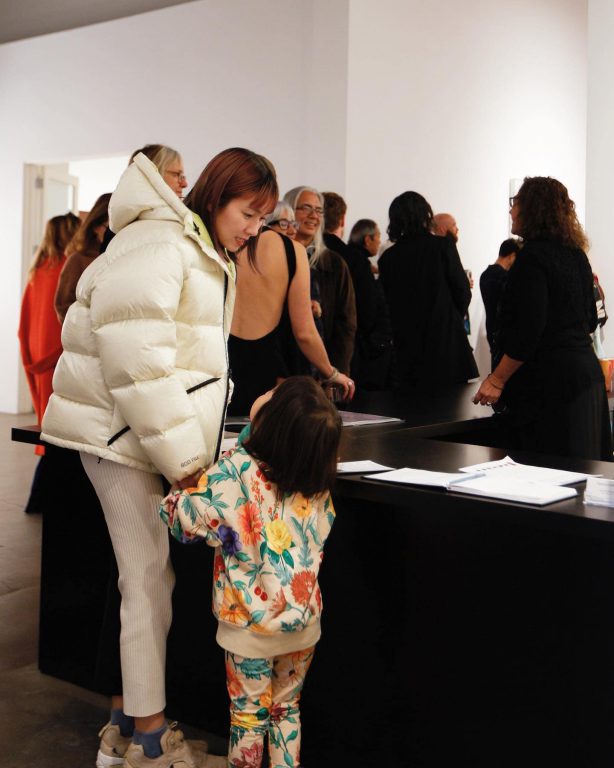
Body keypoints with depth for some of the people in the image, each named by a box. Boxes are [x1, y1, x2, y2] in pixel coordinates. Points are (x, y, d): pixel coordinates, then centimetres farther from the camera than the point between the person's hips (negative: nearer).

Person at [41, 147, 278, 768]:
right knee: (151, 582, -5)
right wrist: (182, 457, -22)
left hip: (164, 431, 9)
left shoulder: (205, 254, 19)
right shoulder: (159, 243, -14)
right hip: (124, 434, -9)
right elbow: (135, 356, -23)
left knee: (148, 578, 11)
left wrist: (196, 445, 13)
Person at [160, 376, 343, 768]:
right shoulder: (319, 484, -8)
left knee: (248, 716, 15)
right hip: (303, 621, 4)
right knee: (287, 711, 22)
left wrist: (178, 490, 4)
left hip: (250, 627, -4)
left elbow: (185, 519, -19)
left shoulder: (236, 470, -23)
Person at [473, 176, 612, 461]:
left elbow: (529, 330, -19)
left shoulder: (533, 255, -13)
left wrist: (497, 379, -14)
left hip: (550, 382, -9)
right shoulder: (576, 255, 14)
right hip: (587, 373, 10)